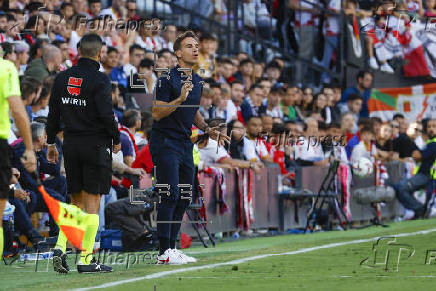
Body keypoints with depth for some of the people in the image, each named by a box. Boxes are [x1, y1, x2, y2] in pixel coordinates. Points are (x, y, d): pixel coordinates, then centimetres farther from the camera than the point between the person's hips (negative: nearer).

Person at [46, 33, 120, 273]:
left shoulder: (62, 78, 5)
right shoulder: (99, 80, -12)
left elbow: (53, 113, 10)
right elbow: (106, 115, -17)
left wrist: (51, 142, 18)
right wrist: (116, 140, -2)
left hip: (71, 145, 5)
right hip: (96, 145, -5)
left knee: (76, 201, 15)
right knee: (92, 201, -1)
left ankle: (60, 247, -2)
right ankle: (85, 259, -2)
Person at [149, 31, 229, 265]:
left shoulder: (197, 81, 14)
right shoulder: (167, 79, -12)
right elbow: (157, 113, -17)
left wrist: (208, 130, 16)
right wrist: (180, 99, -28)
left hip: (185, 144, 8)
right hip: (165, 142, -8)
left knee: (184, 198, 7)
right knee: (170, 195, -13)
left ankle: (172, 248, 13)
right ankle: (164, 252, -12)